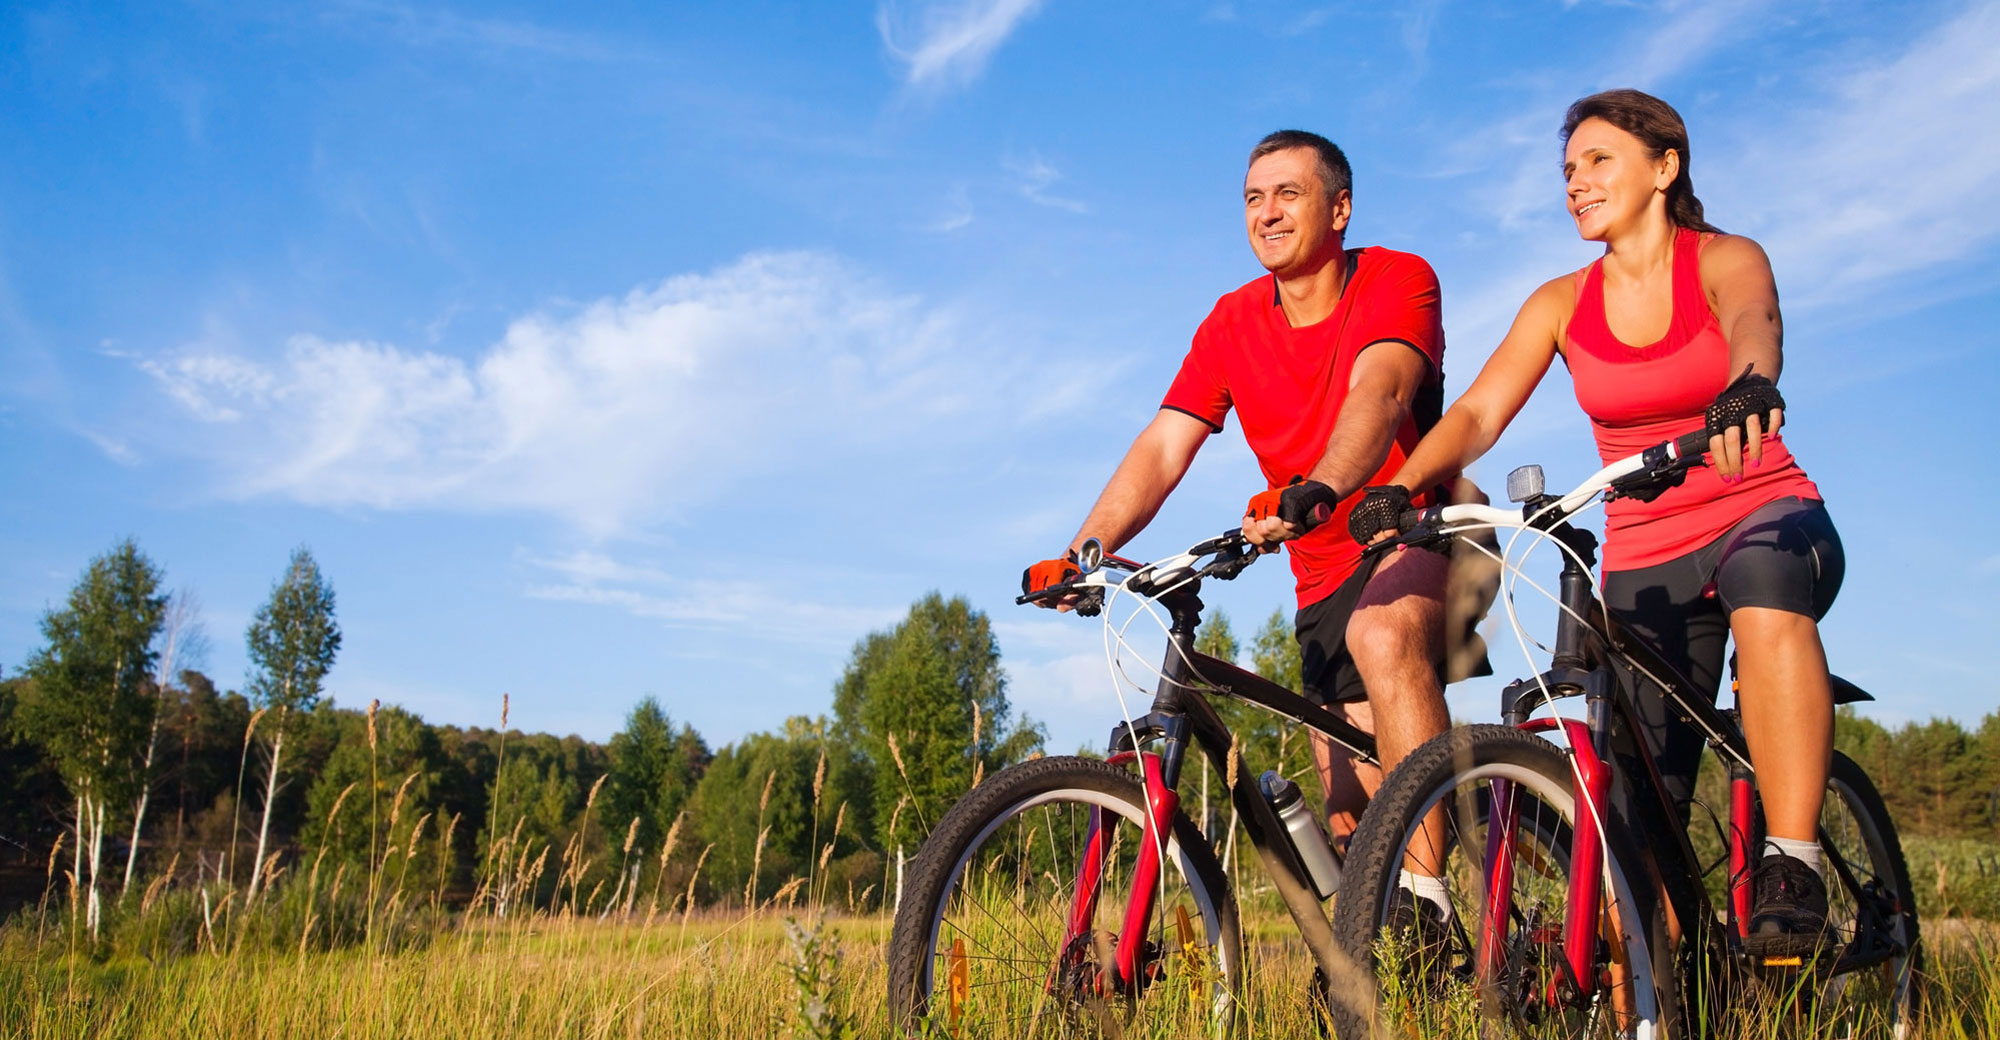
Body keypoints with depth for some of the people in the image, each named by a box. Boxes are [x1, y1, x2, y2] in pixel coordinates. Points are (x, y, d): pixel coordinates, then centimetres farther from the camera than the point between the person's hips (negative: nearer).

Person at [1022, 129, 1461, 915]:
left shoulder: (1397, 280, -11)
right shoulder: (1232, 325, 2)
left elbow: (1379, 390, -31)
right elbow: (1162, 447, -6)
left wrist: (1319, 488, -52)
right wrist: (1081, 553, -22)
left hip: (1420, 534, -5)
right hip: (1325, 576, 5)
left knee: (1382, 634, -38)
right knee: (1351, 814, 0)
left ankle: (1425, 891, -36)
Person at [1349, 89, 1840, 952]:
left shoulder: (1725, 260, -4)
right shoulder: (1561, 304, 3)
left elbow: (1752, 322, -28)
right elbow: (1477, 412, -9)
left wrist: (1749, 384, -53)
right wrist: (1403, 486, -29)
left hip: (1764, 516, -3)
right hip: (1643, 564, 3)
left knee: (1765, 595, -40)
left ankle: (1792, 866, -36)